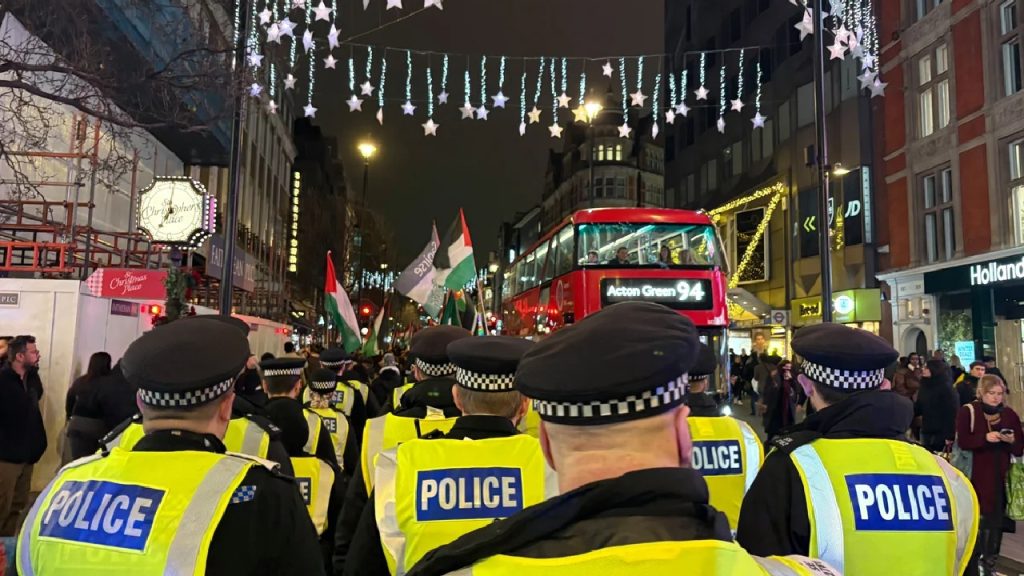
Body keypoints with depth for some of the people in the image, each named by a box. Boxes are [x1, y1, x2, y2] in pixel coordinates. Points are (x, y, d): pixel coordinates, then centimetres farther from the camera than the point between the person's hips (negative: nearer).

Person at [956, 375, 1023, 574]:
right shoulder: (968, 411, -3)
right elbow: (963, 441, -13)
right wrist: (985, 438, -26)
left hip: (1001, 477, 4)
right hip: (976, 476, -4)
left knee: (996, 520, 8)